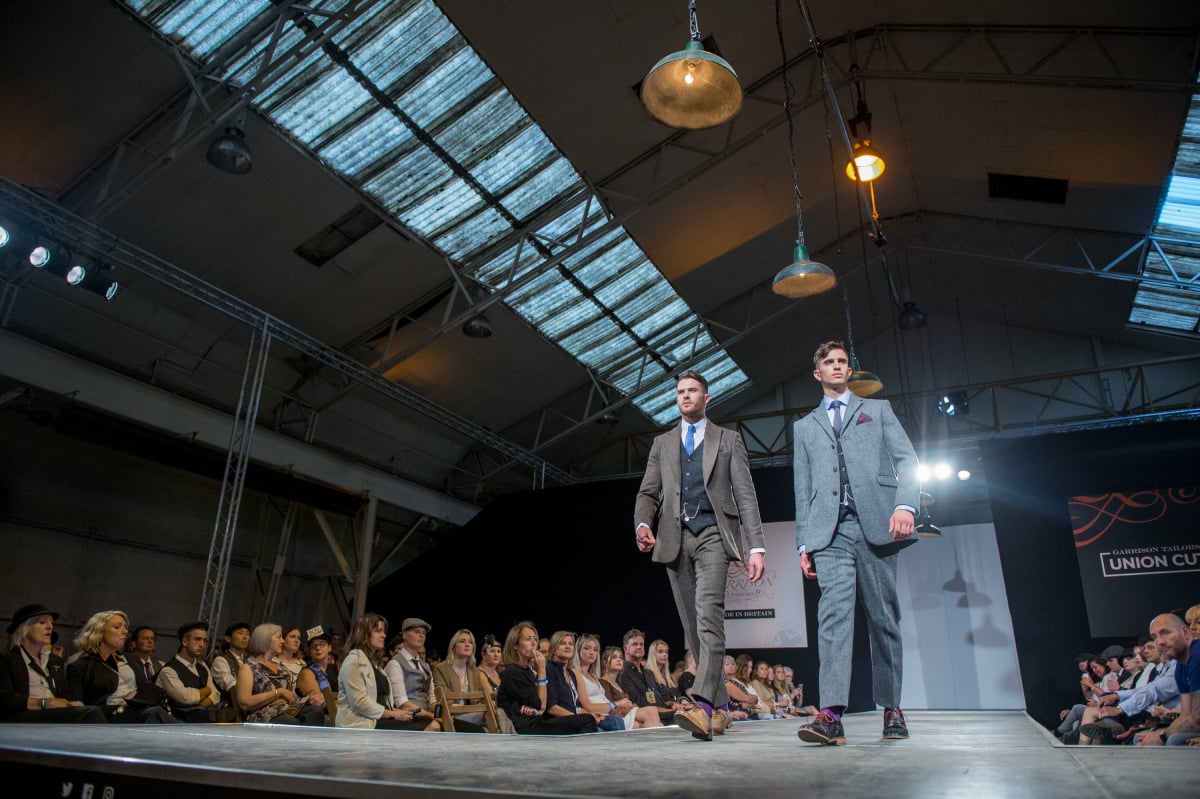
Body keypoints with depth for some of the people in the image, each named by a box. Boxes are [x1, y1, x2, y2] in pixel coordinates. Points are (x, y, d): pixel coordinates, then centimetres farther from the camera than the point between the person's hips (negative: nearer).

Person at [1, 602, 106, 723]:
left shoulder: (56, 661, 29)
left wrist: (73, 703, -1)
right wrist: (44, 703, -13)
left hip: (55, 716, 5)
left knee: (93, 713, -34)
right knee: (93, 714, -35)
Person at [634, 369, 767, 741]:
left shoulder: (728, 440, 11)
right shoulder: (662, 444, 20)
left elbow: (745, 496, 5)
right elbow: (648, 492, 13)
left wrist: (756, 547, -4)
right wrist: (643, 523, -9)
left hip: (713, 534, -4)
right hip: (675, 539, 4)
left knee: (708, 615, -21)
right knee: (692, 626, 5)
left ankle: (702, 706, -30)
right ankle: (720, 704, 17)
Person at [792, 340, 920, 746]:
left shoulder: (878, 410, 19)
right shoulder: (804, 426, 22)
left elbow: (907, 460, 6)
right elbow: (802, 489, 16)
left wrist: (905, 504, -12)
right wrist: (804, 542, 7)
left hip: (875, 524, 0)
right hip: (830, 530, 0)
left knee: (883, 617, 3)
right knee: (834, 611, -15)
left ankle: (891, 708, 17)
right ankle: (831, 714, -23)